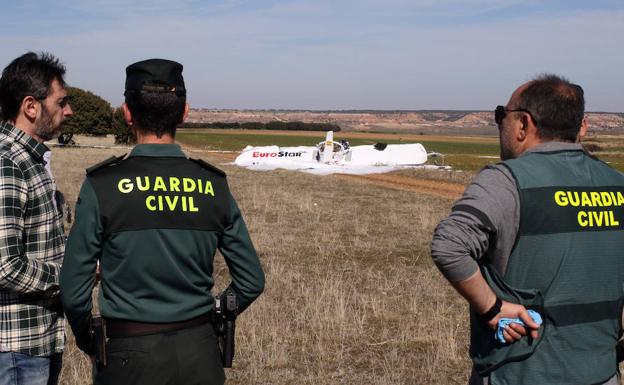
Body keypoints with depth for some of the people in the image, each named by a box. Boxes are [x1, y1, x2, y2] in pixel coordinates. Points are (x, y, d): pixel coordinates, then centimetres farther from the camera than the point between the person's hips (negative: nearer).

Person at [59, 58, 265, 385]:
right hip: (200, 355, 2)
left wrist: (88, 342, 9)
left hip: (129, 357, -2)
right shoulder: (213, 186, -3)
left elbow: (74, 291, -9)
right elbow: (251, 282, 2)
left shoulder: (101, 186, -11)